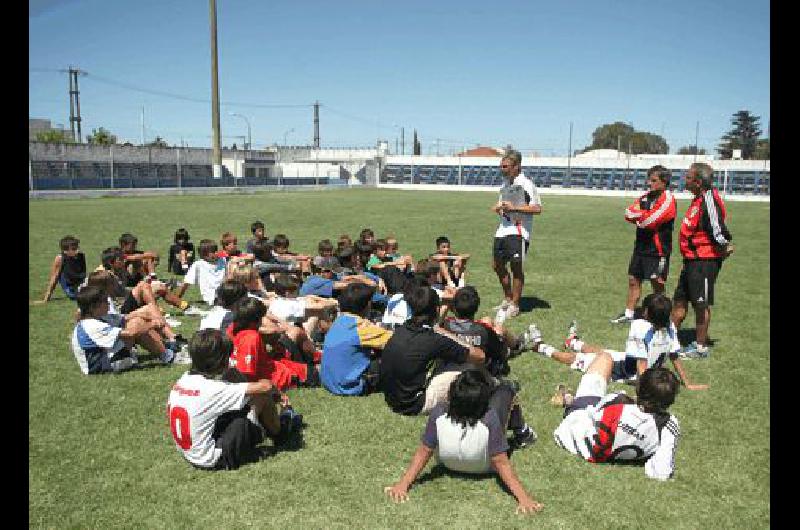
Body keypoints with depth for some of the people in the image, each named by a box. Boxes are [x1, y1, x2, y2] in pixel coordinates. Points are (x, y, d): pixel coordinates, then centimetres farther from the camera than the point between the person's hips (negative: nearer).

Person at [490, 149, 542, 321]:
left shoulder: (526, 184, -10)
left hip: (518, 231, -8)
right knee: (498, 265, 11)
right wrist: (498, 207, 5)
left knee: (516, 266, -7)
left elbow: (537, 209, -16)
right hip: (502, 230, 8)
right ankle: (507, 299, 30)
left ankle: (514, 305, 6)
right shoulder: (506, 183, 15)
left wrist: (514, 207, -21)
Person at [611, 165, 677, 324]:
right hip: (641, 247, 8)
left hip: (658, 250, -8)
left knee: (658, 285, 1)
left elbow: (650, 221, -21)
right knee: (633, 280, 14)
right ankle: (628, 314, 26)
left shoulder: (667, 198, -12)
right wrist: (644, 214, -14)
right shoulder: (645, 197, 13)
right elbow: (629, 213, 3)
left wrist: (638, 216, -5)